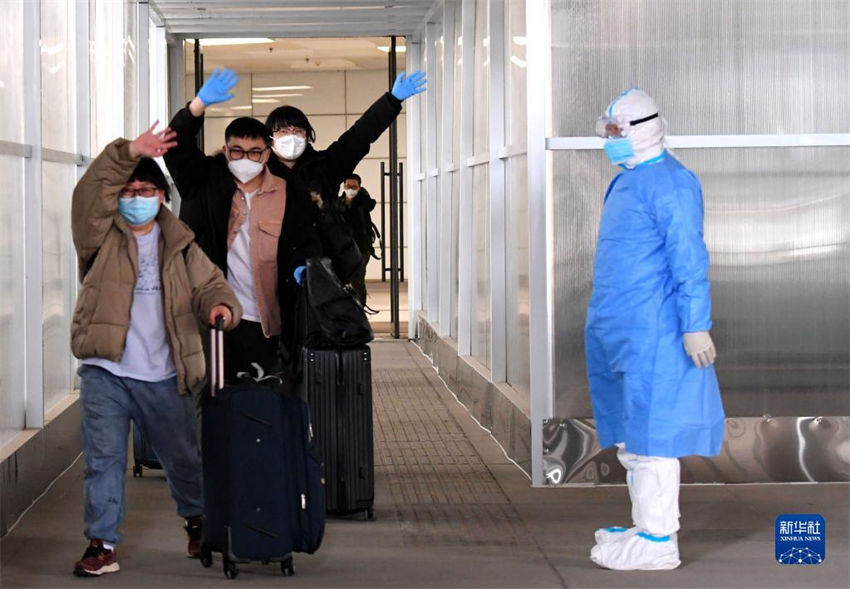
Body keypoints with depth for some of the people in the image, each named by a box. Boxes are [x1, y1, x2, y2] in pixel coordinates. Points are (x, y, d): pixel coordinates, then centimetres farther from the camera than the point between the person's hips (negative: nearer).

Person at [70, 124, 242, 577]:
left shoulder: (180, 245, 8)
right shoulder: (102, 238, -1)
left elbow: (208, 284, 6)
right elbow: (90, 193, -16)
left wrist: (221, 304, -18)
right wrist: (130, 152, -28)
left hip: (164, 376, 2)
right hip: (105, 373, -2)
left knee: (183, 457, 15)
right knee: (104, 458, -3)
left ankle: (198, 520, 40)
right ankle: (102, 544, 5)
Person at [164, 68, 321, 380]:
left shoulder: (291, 194, 7)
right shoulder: (207, 182, 8)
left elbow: (308, 243, 8)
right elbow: (177, 146, -3)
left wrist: (302, 267, -14)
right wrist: (200, 104, -16)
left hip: (264, 323, 0)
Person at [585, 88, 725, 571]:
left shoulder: (669, 182, -13)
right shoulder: (628, 181, 17)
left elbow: (689, 259, -18)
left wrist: (696, 326, -21)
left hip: (652, 335, -10)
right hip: (623, 333, 10)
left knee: (651, 433, -7)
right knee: (632, 435, 14)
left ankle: (657, 542, -3)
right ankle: (649, 528, 23)